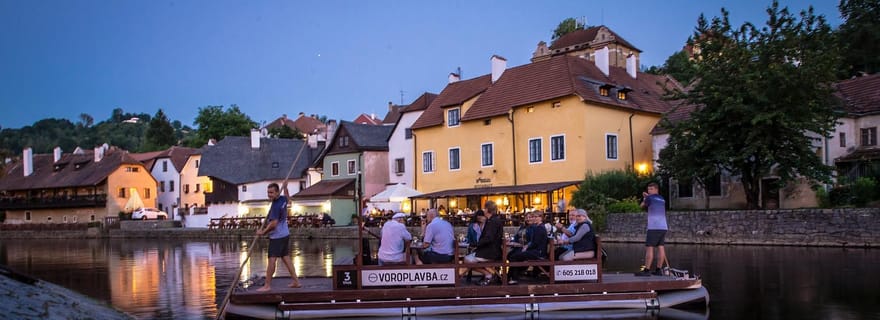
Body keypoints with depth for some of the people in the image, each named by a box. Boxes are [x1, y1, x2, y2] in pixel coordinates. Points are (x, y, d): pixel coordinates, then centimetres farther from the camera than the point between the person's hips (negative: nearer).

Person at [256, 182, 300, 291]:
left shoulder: (276, 205, -21)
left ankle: (267, 285, -5)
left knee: (272, 260, -7)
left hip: (277, 236, -10)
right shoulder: (283, 199, 4)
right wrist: (285, 188, 40)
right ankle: (295, 281, 18)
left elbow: (273, 223, -26)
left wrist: (263, 232, -16)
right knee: (286, 258, 14)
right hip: (285, 234, 10)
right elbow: (286, 198, 32)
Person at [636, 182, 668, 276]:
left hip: (654, 227, -7)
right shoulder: (662, 199, 17)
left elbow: (642, 206, 13)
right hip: (663, 227, 7)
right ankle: (658, 270, 6)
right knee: (661, 248, 5)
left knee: (649, 248, -7)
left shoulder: (650, 198, -3)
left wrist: (644, 198, 29)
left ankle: (646, 270, -10)